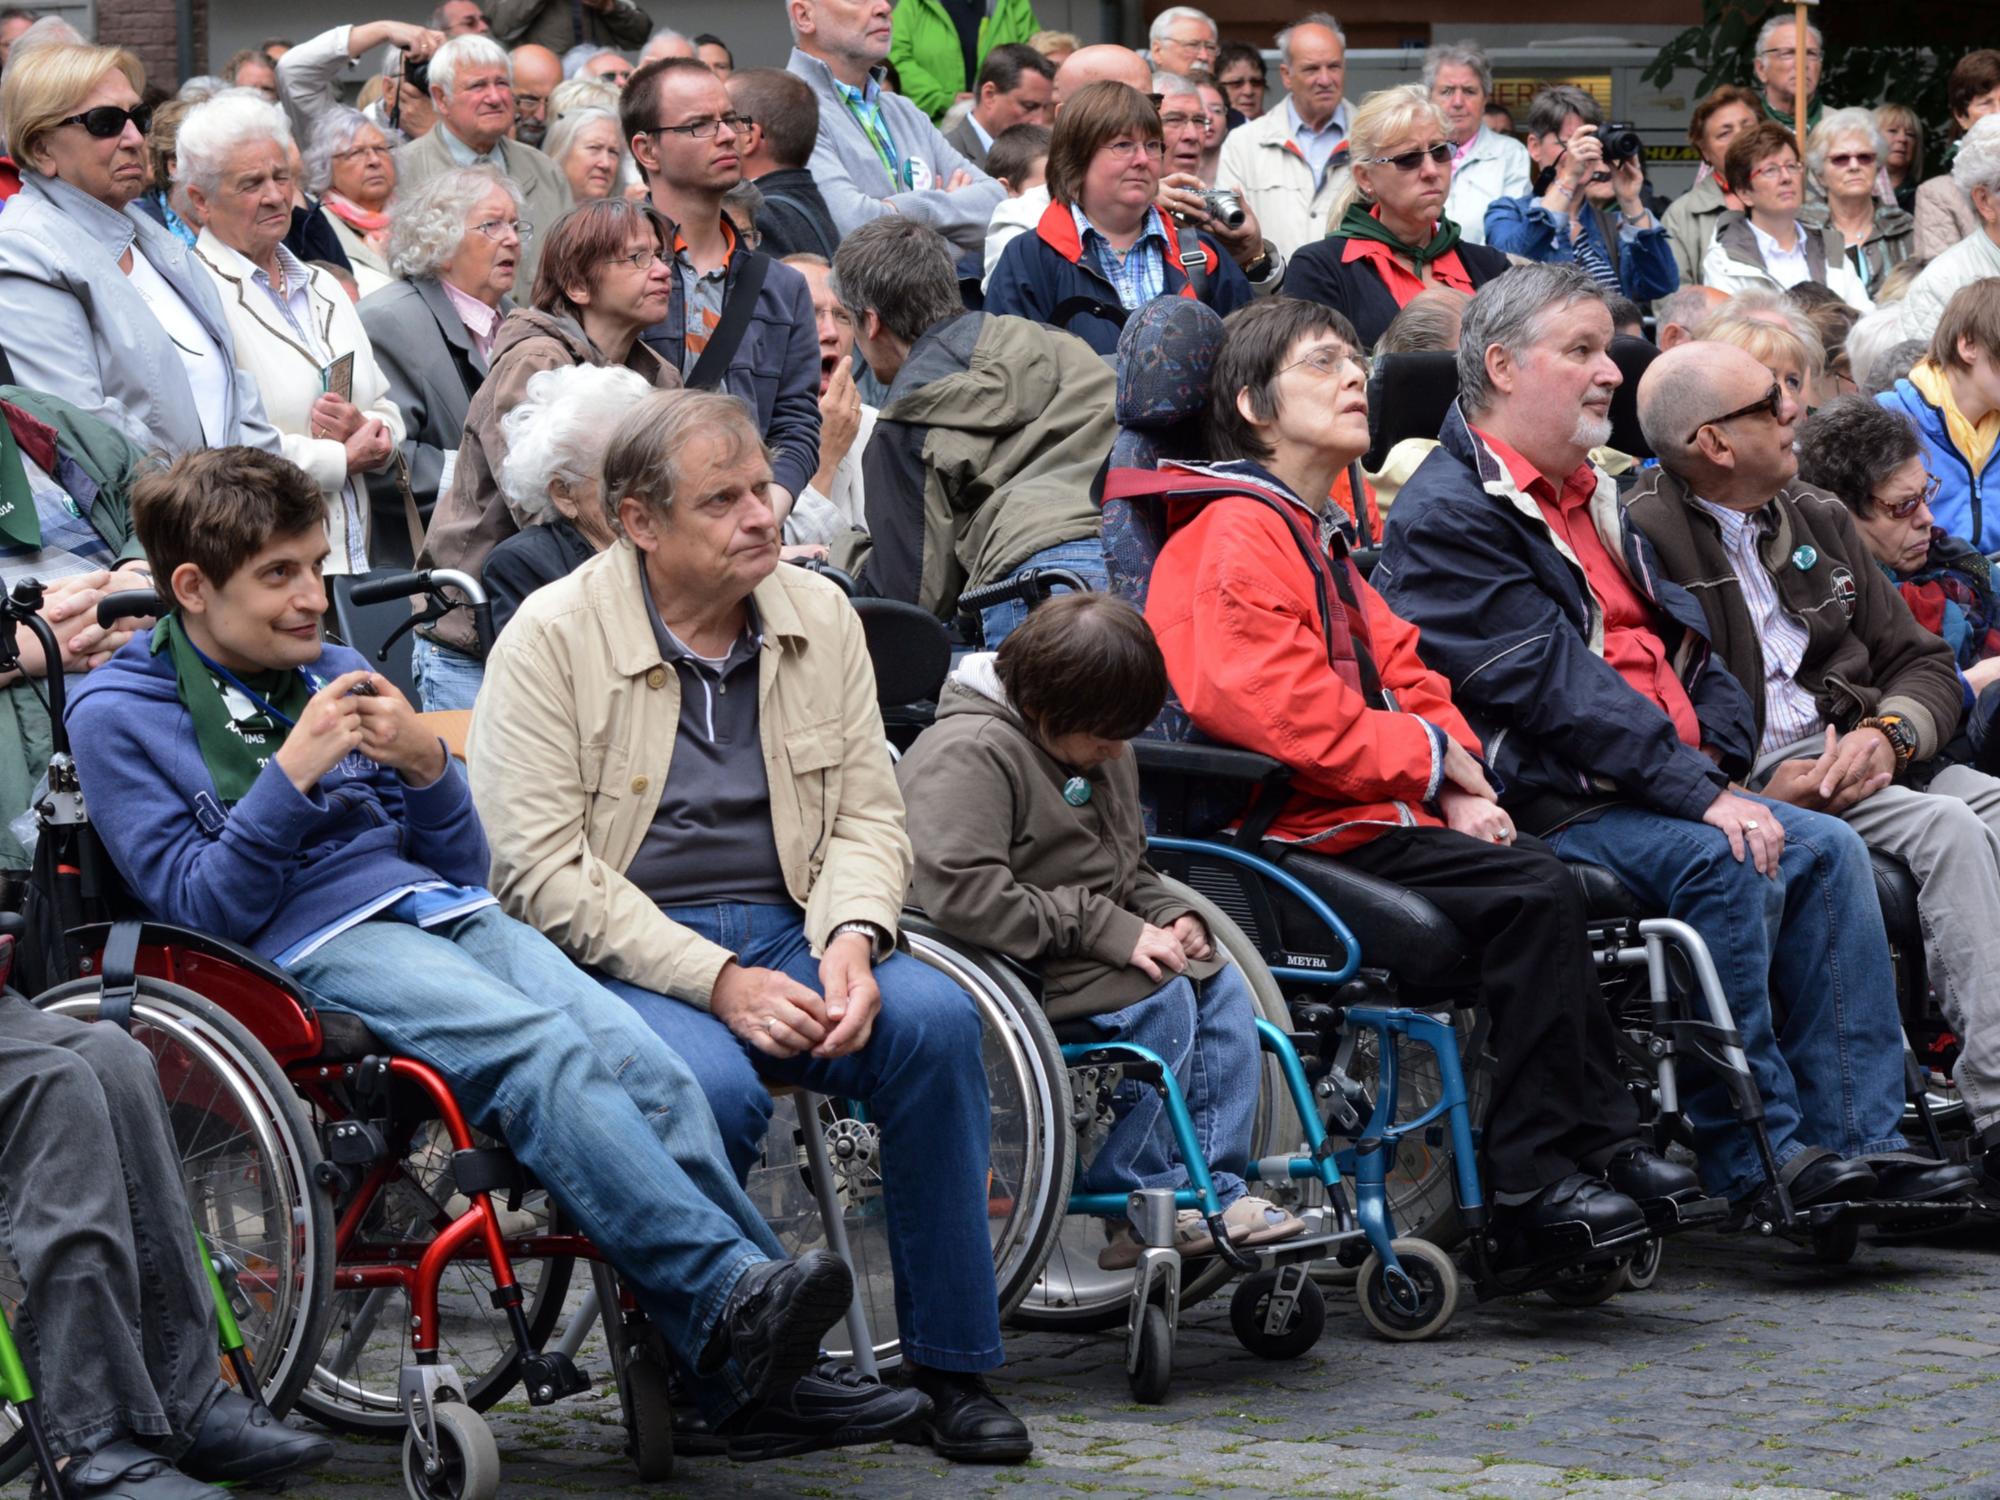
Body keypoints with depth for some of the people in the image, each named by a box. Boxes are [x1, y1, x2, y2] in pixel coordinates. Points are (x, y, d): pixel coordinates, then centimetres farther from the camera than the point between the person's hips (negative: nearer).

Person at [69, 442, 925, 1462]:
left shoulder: (334, 676, 22)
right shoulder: (119, 716, 6)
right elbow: (198, 903, -5)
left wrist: (426, 766, 0)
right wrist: (293, 773, -14)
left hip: (443, 915, 6)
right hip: (309, 947, -6)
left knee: (645, 1066, -23)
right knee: (542, 1053, -34)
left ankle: (756, 1377, -29)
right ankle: (733, 1296, -42)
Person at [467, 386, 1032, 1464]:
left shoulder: (819, 617, 10)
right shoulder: (552, 639, -6)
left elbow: (867, 815, 12)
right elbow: (542, 870, -12)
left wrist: (851, 939, -11)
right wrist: (717, 983, -20)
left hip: (783, 934, 5)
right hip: (619, 959, -4)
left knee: (935, 1018, -23)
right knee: (712, 1083, -36)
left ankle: (954, 1371, -14)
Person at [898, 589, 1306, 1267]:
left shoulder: (1100, 750, 14)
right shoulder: (967, 752, -19)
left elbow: (1129, 872, 27)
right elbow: (960, 893, -31)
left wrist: (1167, 913, 2)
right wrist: (1106, 929, -27)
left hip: (1081, 956, 10)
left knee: (1220, 982, -6)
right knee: (1161, 998, -24)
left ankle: (1218, 1187, -5)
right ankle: (1140, 1204, -15)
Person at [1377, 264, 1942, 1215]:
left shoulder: (1590, 495, 23)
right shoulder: (1446, 513, -8)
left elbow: (1678, 638, 21)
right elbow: (1549, 683, -17)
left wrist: (1715, 760, 0)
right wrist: (1698, 793, -21)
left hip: (1653, 788, 9)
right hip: (1541, 806, -9)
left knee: (1826, 850, -9)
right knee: (1727, 864, -29)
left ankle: (1858, 1142, -12)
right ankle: (1759, 1164, -24)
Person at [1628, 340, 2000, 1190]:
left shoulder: (1819, 522, 19)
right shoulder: (1641, 540, -6)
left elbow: (1924, 665, 19)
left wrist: (1888, 733, -4)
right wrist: (1755, 794, -22)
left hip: (1858, 754, 7)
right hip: (1753, 774, -7)